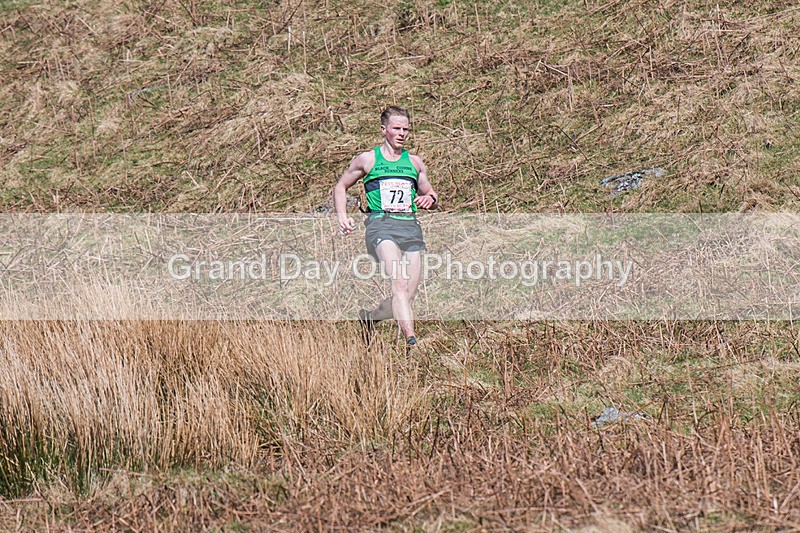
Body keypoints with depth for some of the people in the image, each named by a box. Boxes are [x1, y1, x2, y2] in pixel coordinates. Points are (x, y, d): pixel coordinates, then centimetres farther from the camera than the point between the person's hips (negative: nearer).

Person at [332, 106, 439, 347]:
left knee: (408, 297, -1)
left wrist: (430, 199, 1)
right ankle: (411, 341, -35)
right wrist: (342, 216, 2)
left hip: (410, 226, 4)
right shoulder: (367, 160, 10)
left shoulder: (415, 162, 19)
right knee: (399, 283, -26)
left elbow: (431, 195, 27)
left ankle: (369, 317, 27)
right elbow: (340, 186, 19)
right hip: (380, 225, -4)